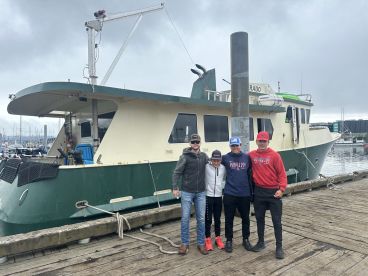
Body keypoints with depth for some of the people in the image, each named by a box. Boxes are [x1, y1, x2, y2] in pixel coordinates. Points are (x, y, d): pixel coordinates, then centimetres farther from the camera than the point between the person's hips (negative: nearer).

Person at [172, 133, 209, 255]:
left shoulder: (204, 156, 3)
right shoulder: (185, 156, -9)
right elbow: (177, 172, -10)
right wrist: (175, 187, -15)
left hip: (201, 193, 3)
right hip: (187, 192, -3)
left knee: (201, 219, 8)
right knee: (185, 218, 4)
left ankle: (201, 243, 22)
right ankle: (185, 244, 20)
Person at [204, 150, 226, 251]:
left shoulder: (223, 168, 0)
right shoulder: (206, 167, -12)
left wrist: (222, 187, 5)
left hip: (218, 196, 3)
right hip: (208, 196, -3)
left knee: (217, 219, 14)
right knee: (208, 219, 5)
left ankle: (218, 238, 28)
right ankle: (208, 239, 19)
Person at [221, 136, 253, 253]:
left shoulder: (247, 157, 1)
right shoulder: (225, 158, -4)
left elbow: (250, 174, 5)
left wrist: (251, 191, 6)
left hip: (245, 194, 2)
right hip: (229, 194, -1)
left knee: (245, 218, 15)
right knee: (229, 219, 8)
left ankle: (246, 239, 33)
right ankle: (229, 240, 25)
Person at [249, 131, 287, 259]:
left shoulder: (274, 155, -8)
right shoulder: (251, 155, 1)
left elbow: (281, 173, -8)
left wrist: (281, 189, -16)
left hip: (273, 192, -3)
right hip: (258, 192, 3)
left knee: (276, 221, 5)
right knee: (259, 218, 15)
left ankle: (279, 247, 17)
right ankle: (261, 242, 31)